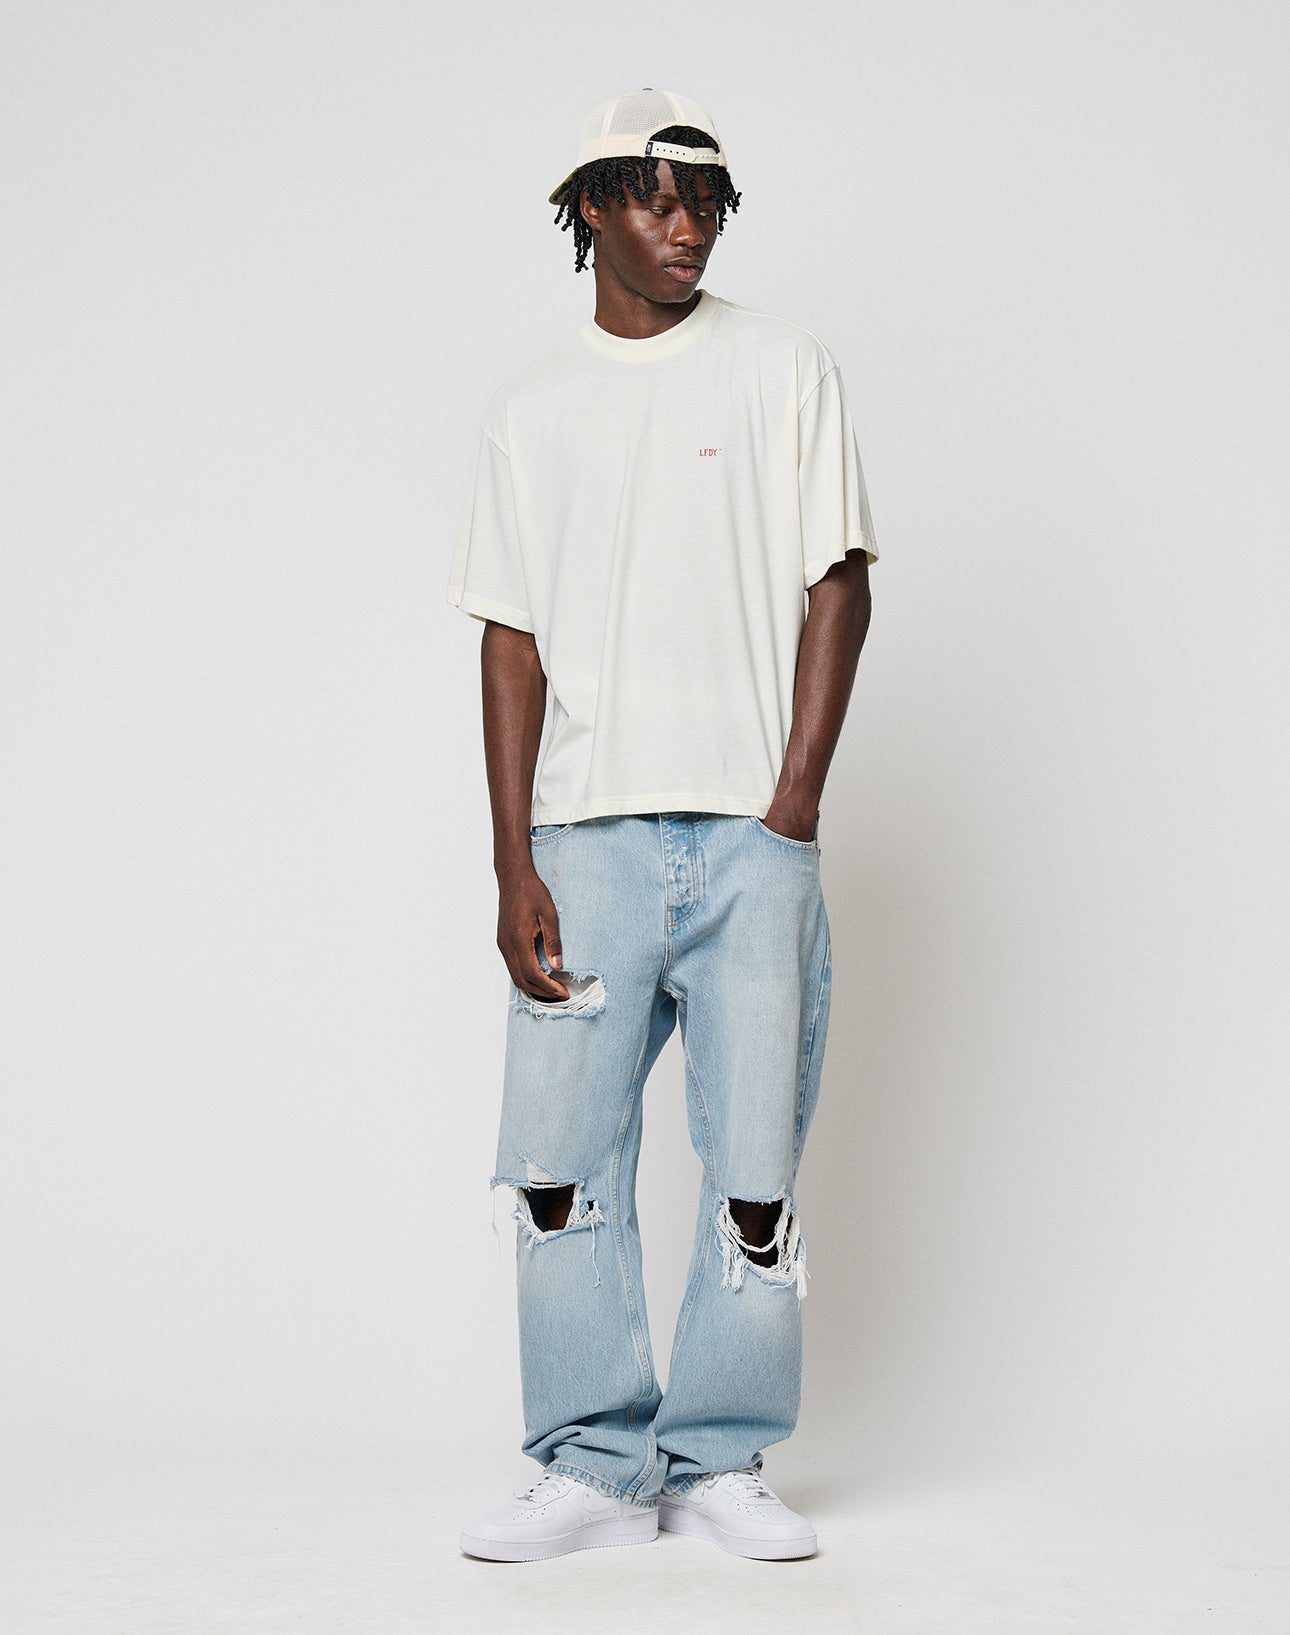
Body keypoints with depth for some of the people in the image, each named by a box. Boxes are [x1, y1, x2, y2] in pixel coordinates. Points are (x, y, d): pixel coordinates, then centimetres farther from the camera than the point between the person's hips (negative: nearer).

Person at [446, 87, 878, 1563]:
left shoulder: (782, 371, 8)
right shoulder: (529, 412, 11)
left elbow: (838, 591, 4)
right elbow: (512, 646, 8)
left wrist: (793, 809, -6)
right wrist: (513, 869, -1)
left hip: (752, 841, -1)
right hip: (586, 834, 1)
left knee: (755, 1173, 0)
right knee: (558, 1166, -1)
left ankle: (720, 1466, 14)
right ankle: (595, 1467, 12)